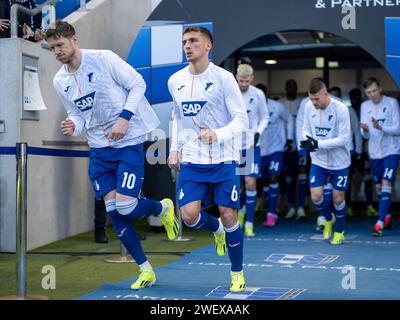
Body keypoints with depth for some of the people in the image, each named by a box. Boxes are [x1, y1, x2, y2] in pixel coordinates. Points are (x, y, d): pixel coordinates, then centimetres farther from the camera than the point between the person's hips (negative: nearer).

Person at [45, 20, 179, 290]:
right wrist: (73, 127, -9)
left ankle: (164, 208, 22)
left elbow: (138, 84, -7)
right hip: (99, 147, 6)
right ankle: (146, 269, 14)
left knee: (125, 206, -13)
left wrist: (125, 117, -17)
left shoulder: (104, 59, -12)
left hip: (129, 142, -6)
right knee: (114, 211, 1)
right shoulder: (60, 81, 6)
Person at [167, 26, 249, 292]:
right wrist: (174, 148, 12)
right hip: (191, 161, 4)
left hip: (224, 160, -3)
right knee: (189, 215, -11)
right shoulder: (175, 81, 5)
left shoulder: (224, 78, -9)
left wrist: (218, 135, -29)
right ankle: (217, 230, 25)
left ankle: (238, 274, 17)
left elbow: (242, 120, -12)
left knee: (229, 216, -3)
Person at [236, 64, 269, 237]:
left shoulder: (258, 94, -4)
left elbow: (264, 117, 6)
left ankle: (249, 223, 3)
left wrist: (258, 132, -10)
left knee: (250, 182, -7)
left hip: (251, 144, -1)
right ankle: (241, 209, 35)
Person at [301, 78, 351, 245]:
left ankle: (339, 231, 30)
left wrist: (318, 144, -27)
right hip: (318, 161, 3)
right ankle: (329, 219, 30)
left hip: (339, 162, -3)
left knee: (338, 198, 6)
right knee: (316, 196, -3)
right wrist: (307, 141, -18)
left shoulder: (340, 109, -21)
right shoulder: (309, 107, -8)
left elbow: (344, 138, -21)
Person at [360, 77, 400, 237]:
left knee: (386, 183, -15)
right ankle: (387, 216, 34)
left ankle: (380, 223, -21)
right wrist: (365, 130, -19)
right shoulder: (365, 106, 5)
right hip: (374, 152, 5)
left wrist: (380, 127, -26)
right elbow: (366, 135, 5)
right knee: (379, 186, 12)